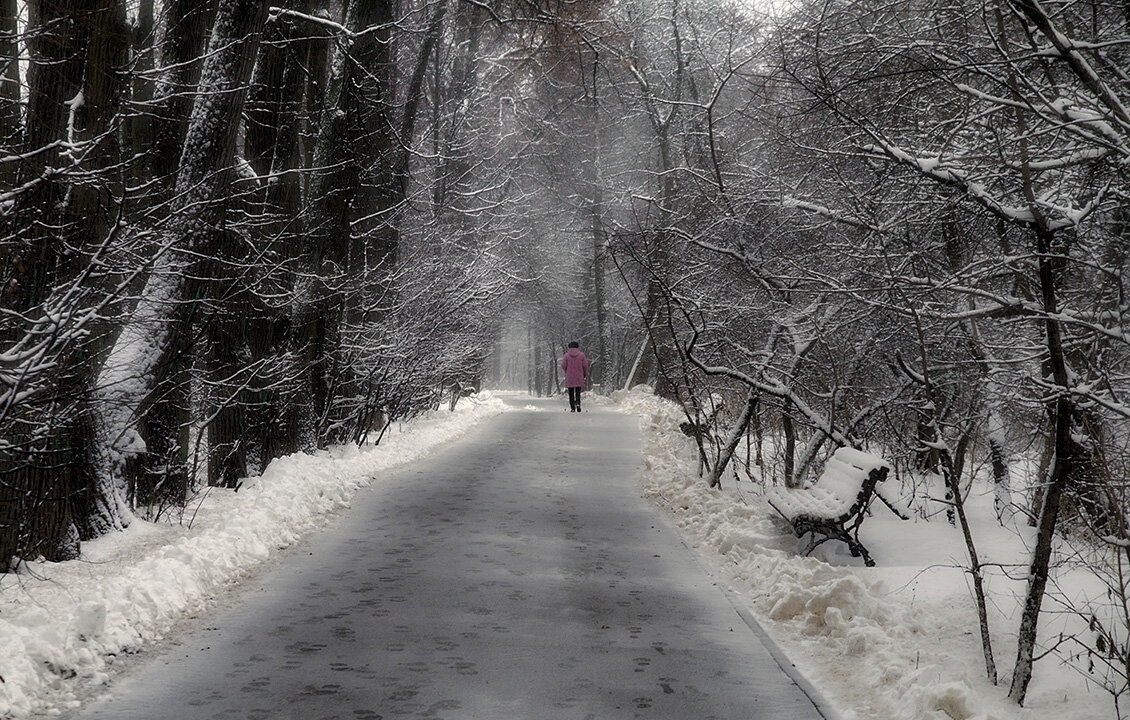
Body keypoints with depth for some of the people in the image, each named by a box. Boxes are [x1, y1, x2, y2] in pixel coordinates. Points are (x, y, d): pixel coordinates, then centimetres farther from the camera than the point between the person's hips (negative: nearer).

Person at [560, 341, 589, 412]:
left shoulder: (567, 355, -2)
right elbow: (585, 365, -2)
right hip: (579, 377, 0)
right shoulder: (581, 355, -1)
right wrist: (585, 374, 13)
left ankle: (572, 408, 2)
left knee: (571, 393, 5)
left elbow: (563, 366, -6)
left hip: (569, 377, 0)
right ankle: (578, 403, -16)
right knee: (578, 392, 8)